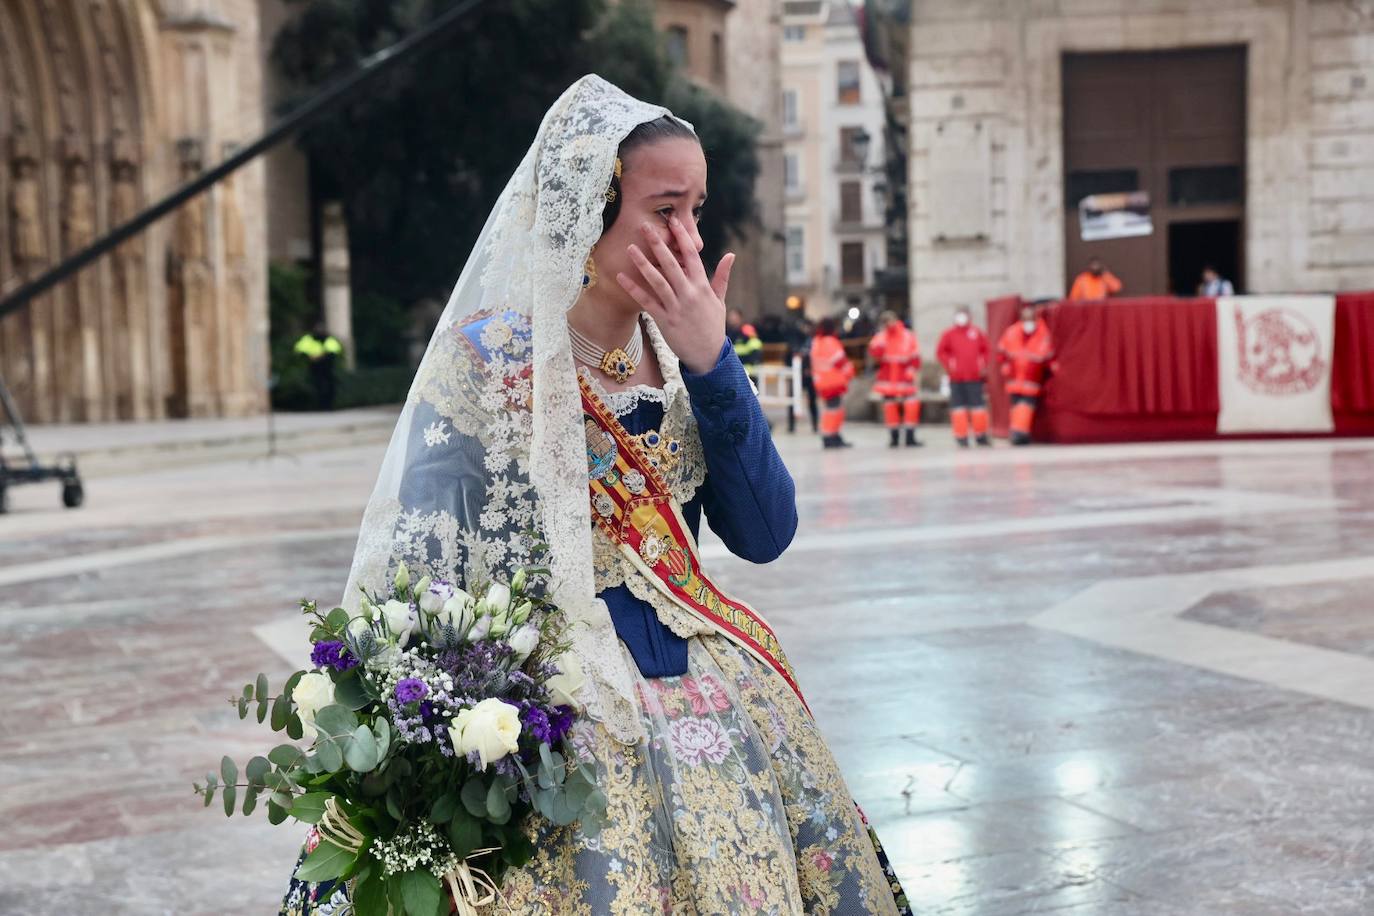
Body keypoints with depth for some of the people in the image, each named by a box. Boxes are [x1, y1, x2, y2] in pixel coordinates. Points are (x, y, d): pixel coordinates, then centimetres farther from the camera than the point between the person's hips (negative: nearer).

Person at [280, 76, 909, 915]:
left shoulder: (678, 354, 3)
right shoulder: (491, 359, -11)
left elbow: (764, 535, -5)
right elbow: (425, 571, -10)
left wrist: (711, 362, -14)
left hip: (705, 707, 5)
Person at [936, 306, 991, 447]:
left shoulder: (978, 332, 7)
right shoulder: (949, 334, 2)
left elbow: (985, 350, 12)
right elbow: (941, 352, 3)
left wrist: (983, 364, 1)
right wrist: (949, 364, -9)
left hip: (975, 377, 1)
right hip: (956, 377, -1)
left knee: (978, 405, 3)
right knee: (958, 405, 0)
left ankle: (981, 435, 15)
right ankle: (961, 437, 4)